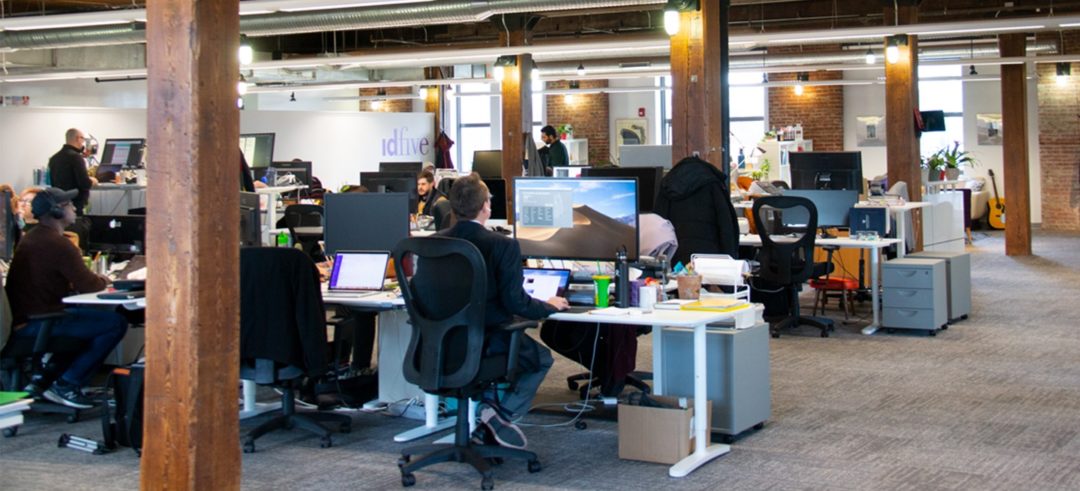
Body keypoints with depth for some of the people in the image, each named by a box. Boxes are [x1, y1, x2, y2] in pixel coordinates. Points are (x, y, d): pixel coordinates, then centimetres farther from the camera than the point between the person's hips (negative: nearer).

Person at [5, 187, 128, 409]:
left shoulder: (31, 237, 16)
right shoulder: (58, 244, -16)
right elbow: (87, 285, -13)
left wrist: (94, 279, 11)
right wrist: (103, 280, 9)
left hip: (21, 318, 10)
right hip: (36, 323, -10)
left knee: (91, 316, 29)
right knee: (116, 323, -11)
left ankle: (42, 378, 22)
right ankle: (66, 385, -6)